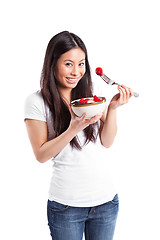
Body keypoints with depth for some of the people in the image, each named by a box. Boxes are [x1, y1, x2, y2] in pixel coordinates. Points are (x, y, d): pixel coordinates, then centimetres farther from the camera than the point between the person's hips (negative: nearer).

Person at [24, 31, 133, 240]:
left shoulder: (92, 94, 2)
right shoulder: (37, 102, -8)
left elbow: (107, 142, 2)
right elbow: (41, 155, -10)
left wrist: (113, 108, -13)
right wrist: (74, 128, -22)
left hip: (106, 199, 4)